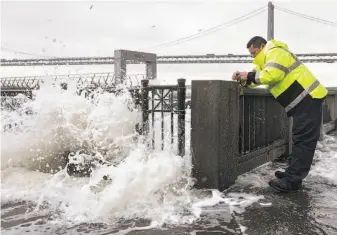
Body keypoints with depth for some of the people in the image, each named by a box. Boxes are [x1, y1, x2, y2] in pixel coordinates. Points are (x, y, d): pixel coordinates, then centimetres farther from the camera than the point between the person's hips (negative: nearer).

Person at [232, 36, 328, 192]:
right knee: (300, 139, 14)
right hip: (303, 100, 11)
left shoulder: (276, 52, -11)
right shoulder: (268, 59, 24)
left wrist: (249, 76, -14)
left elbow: (272, 75, -25)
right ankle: (293, 174, 22)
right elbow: (260, 77, 20)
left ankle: (291, 181, -13)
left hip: (308, 98, -11)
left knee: (303, 140, -11)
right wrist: (243, 79, 0)